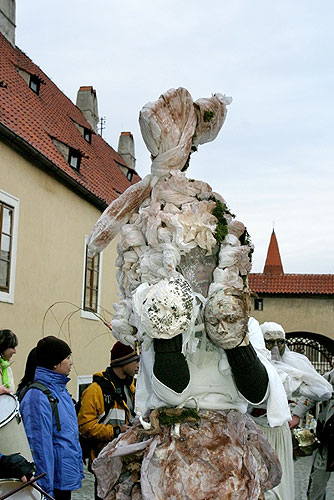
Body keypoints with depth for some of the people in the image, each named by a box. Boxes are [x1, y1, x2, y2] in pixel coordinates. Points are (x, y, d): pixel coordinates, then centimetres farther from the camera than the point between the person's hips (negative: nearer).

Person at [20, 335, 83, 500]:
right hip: (55, 481, -9)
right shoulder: (38, 397, -19)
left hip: (68, 478, 9)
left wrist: (78, 470, 19)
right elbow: (39, 443, -21)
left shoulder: (60, 390, 11)